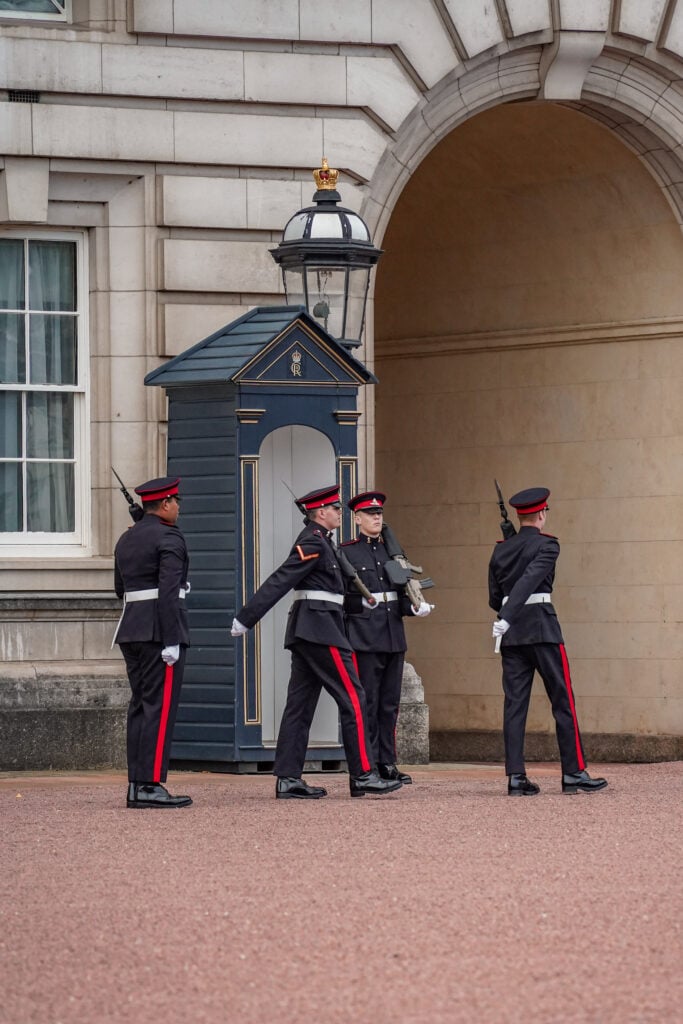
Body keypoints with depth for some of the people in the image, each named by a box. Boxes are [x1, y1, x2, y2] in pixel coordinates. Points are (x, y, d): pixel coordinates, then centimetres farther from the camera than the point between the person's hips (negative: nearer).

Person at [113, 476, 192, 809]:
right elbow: (168, 591, -18)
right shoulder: (169, 538, -10)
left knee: (140, 705, 10)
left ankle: (136, 785, 8)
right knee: (160, 706, -8)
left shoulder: (126, 539, 16)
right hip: (160, 631, -8)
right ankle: (151, 785, -12)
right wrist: (171, 641, -20)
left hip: (130, 631, 8)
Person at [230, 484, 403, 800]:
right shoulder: (314, 543, -13)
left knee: (300, 703, 7)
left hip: (306, 631, 10)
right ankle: (363, 775, -7)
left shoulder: (317, 541, 18)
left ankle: (288, 779, 5)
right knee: (352, 697, -7)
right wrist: (245, 619, -20)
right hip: (320, 630, -10)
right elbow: (279, 581, -18)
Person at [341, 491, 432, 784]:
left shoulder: (391, 550, 16)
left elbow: (403, 592, 15)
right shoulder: (346, 552, -1)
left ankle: (387, 763, 12)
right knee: (367, 702, -5)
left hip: (394, 636, 6)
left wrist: (415, 606, -4)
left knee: (390, 703, 8)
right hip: (365, 636, -6)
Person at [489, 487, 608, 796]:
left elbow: (495, 599, 13)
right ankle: (574, 773, 2)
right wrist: (507, 617, -28)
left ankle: (515, 776, -3)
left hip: (512, 634, 6)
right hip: (543, 629, -6)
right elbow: (530, 578, -21)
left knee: (515, 703, 3)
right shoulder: (546, 545, -6)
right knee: (563, 701, 1)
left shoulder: (501, 550, 11)